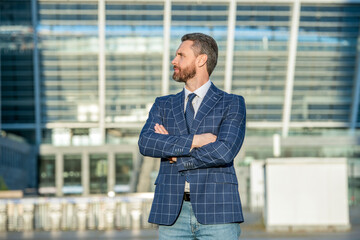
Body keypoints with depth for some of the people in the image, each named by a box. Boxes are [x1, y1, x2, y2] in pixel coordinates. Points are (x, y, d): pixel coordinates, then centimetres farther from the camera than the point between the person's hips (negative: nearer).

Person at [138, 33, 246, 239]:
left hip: (216, 213, -3)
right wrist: (193, 141, -15)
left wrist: (172, 150, -4)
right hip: (172, 213, 3)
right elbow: (145, 143, -4)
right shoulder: (163, 105, 15)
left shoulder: (233, 104, 3)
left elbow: (223, 152, -13)